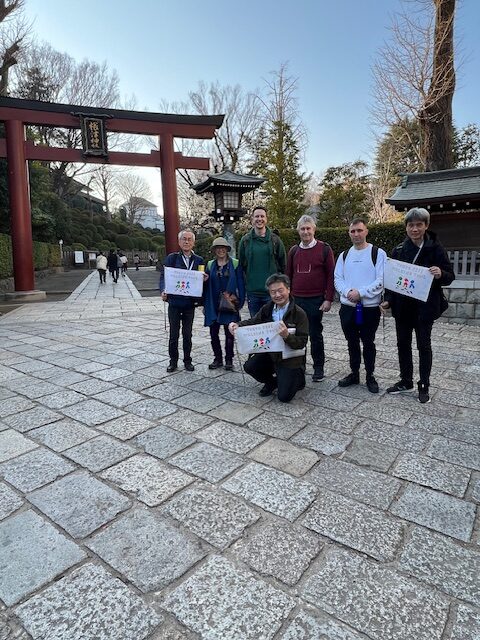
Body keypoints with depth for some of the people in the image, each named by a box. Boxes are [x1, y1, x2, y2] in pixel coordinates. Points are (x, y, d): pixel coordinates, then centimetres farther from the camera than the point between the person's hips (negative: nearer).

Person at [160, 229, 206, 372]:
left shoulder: (199, 260, 6)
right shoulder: (171, 258, 0)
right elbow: (163, 276, -4)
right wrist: (163, 290, -21)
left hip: (190, 303, 2)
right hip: (174, 302, -1)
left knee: (187, 334, 11)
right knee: (173, 334, 6)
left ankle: (187, 360, 24)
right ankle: (173, 361, 21)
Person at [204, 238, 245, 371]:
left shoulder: (235, 264, 0)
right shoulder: (210, 265, 8)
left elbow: (241, 284, -1)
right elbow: (206, 285, 10)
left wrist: (240, 301, -7)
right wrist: (205, 304, 1)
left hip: (229, 304, -3)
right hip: (213, 304, 3)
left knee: (229, 333, 4)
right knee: (213, 333, 6)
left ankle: (229, 360, 16)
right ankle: (218, 359, 20)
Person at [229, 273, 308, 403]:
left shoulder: (299, 313, -14)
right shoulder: (267, 309, 1)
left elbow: (302, 342, -17)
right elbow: (252, 322, 5)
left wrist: (287, 336, -37)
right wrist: (237, 325, -17)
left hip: (290, 358, -5)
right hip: (270, 353, 5)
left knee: (284, 396, -10)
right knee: (249, 366, -18)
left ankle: (298, 378, 26)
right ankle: (272, 382, 14)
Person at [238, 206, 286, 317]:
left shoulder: (274, 239, 2)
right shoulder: (245, 240, 6)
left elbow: (283, 264, 5)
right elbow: (241, 265, 11)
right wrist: (245, 284, 8)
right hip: (252, 292, 2)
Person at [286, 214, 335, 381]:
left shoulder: (324, 249, -2)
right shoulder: (294, 251, 10)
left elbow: (331, 275, -4)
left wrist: (328, 299, -10)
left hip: (315, 301, -4)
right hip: (295, 300, 4)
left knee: (315, 334, 4)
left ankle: (319, 367, 18)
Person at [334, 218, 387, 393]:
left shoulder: (378, 253, -4)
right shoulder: (344, 255, 10)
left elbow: (381, 280, -11)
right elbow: (338, 279, 5)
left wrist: (361, 292, -19)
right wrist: (348, 292, -14)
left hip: (370, 307, -4)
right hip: (348, 307, 4)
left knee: (368, 343, 7)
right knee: (352, 342, 14)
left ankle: (370, 376, 22)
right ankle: (354, 373, 29)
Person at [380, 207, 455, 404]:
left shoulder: (435, 249, -5)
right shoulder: (399, 250, 4)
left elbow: (450, 277, -4)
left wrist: (440, 274, -26)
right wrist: (388, 300, -2)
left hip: (425, 306, -3)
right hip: (402, 306, 4)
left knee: (424, 345, 5)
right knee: (403, 343, 11)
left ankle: (424, 386, 19)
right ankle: (406, 381, 26)